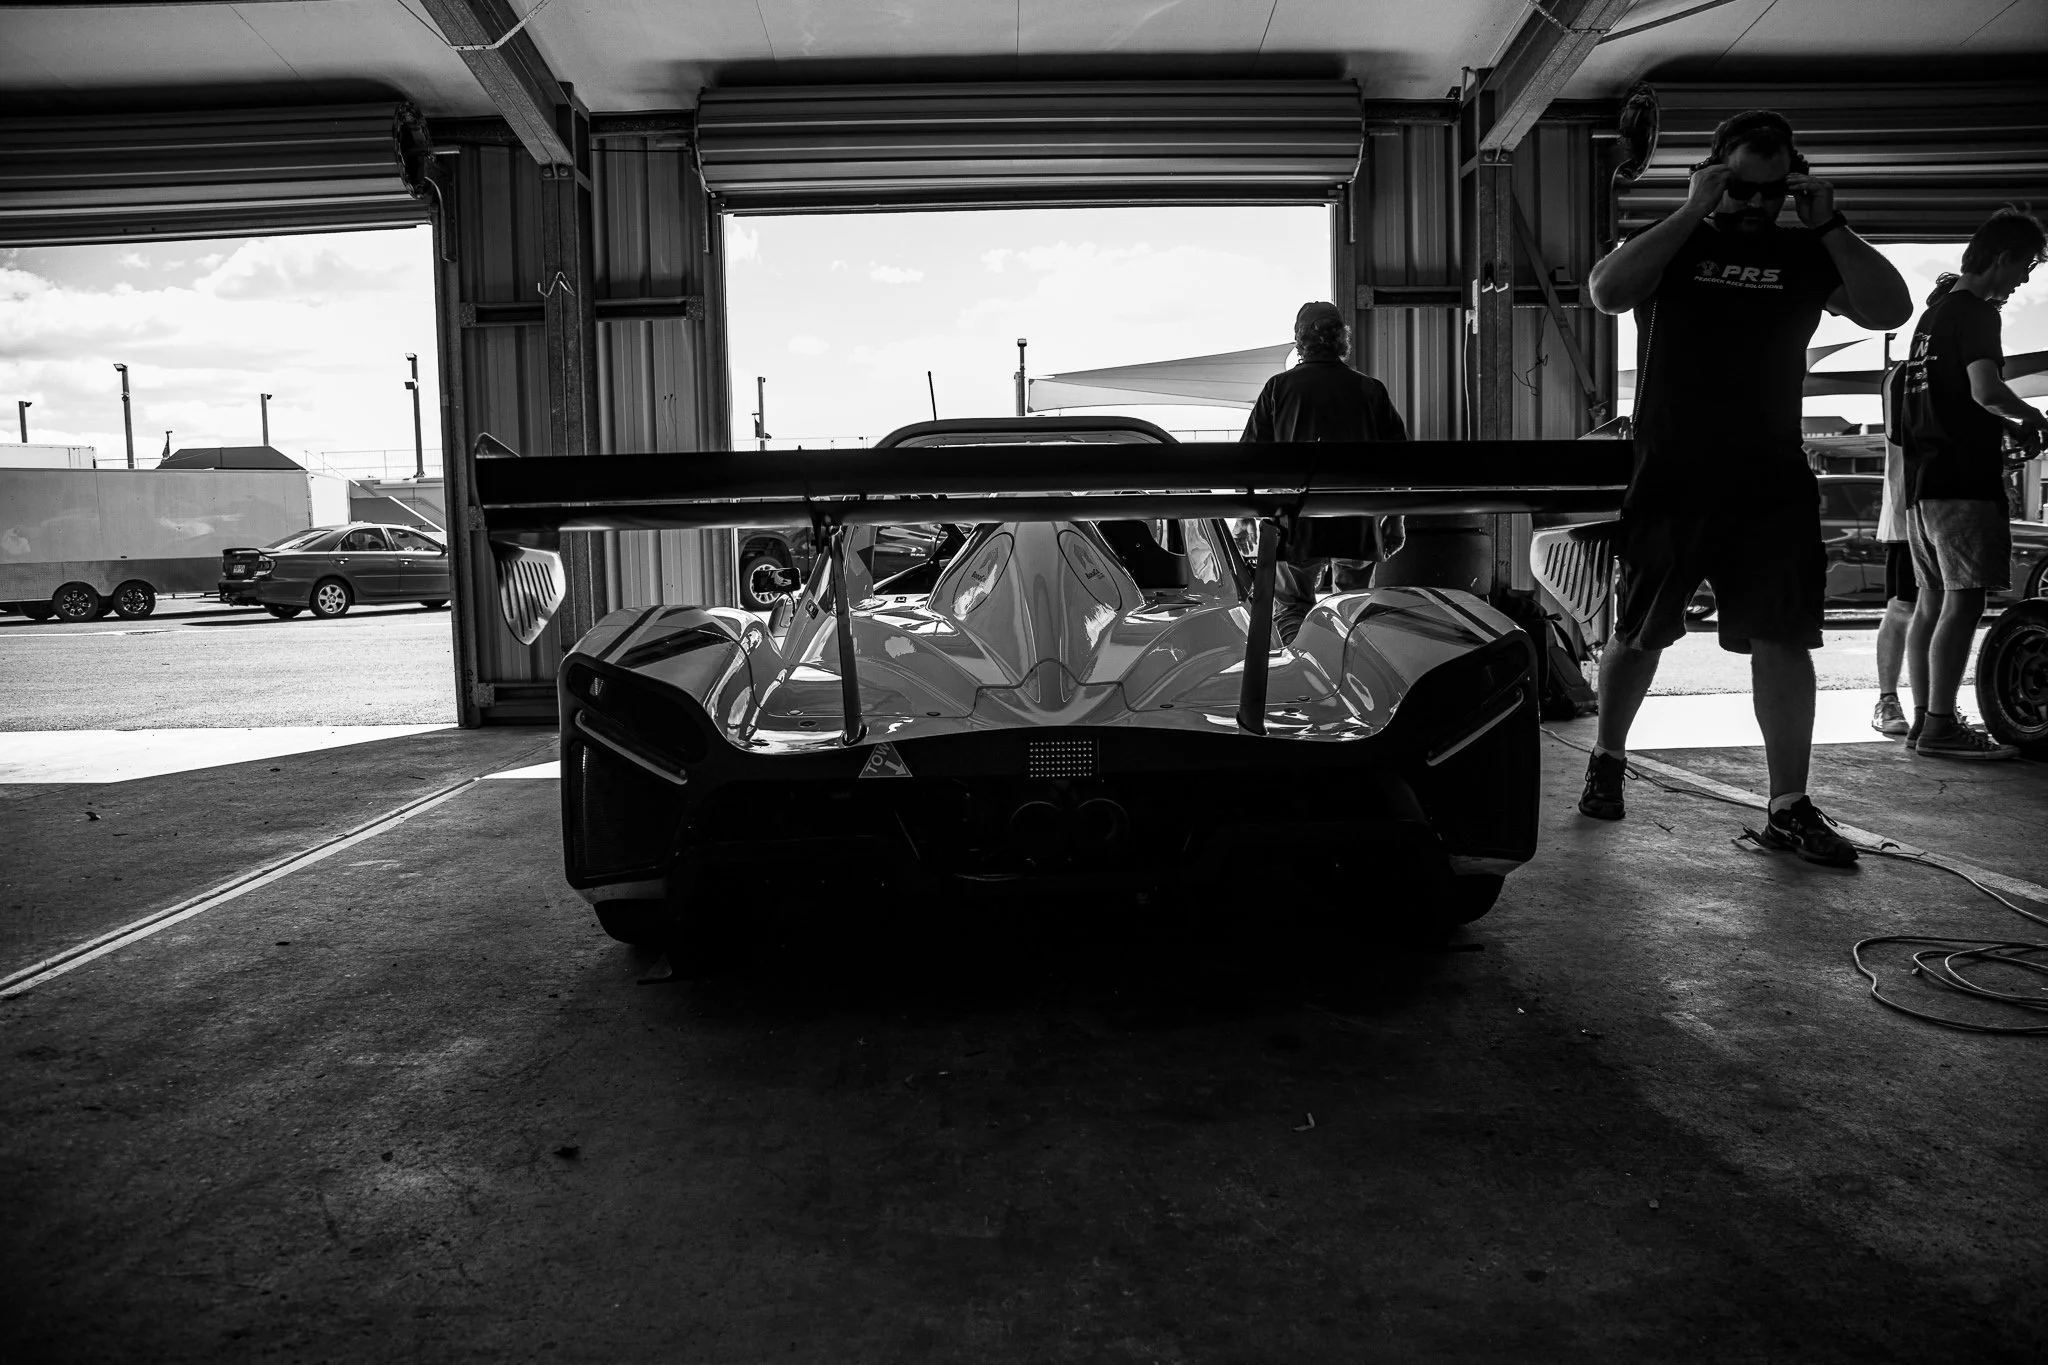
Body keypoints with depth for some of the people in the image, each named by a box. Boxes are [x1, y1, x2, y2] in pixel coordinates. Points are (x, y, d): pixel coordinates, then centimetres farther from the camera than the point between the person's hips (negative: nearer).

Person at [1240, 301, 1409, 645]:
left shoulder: (1279, 387, 0)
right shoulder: (1371, 391, 5)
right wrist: (1395, 520, 14)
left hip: (1295, 526, -2)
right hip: (1359, 527, 2)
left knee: (1290, 608, 8)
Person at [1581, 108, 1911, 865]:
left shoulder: (1806, 255, 9)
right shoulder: (1670, 244, 4)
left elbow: (1890, 308, -4)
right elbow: (1607, 291, -17)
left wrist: (1829, 225, -9)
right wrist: (1692, 212, -16)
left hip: (1773, 484, 2)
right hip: (1669, 481, -2)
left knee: (1783, 640, -3)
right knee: (1638, 633, 8)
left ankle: (1789, 808, 4)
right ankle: (1607, 759, 30)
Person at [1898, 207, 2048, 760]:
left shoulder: (1933, 313, 20)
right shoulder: (1974, 313, -8)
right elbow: (1986, 391, -21)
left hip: (1922, 478, 9)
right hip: (1963, 478, -9)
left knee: (1932, 601, 9)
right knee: (1963, 601, -11)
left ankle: (1923, 720, 10)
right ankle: (1941, 727, -13)